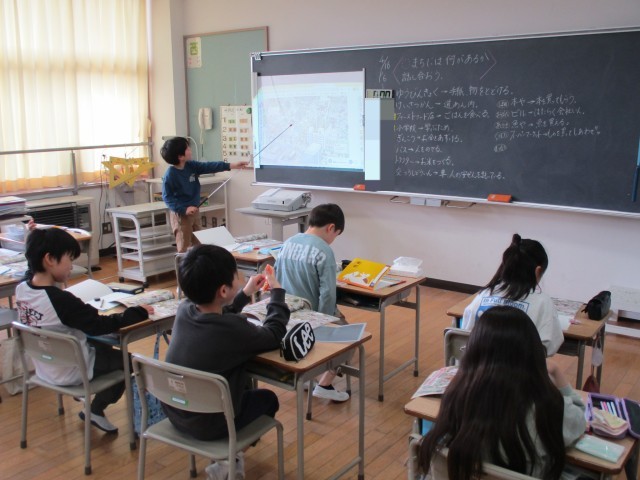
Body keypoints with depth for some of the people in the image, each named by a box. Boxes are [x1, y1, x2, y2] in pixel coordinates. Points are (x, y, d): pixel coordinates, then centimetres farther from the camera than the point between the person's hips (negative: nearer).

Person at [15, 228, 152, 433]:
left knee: (103, 346, 27)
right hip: (70, 373, -8)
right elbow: (101, 325, -27)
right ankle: (96, 411, 21)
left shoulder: (21, 289, -12)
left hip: (44, 367, 8)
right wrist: (138, 312, -16)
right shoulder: (61, 300, -33)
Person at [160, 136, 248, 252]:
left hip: (194, 212, 8)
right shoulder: (170, 174, -19)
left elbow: (209, 167, 1)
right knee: (184, 248, -2)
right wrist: (184, 209, -25)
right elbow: (167, 197, -17)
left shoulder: (191, 166, 1)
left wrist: (231, 165, -3)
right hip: (180, 215, -8)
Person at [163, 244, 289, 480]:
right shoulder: (234, 328, -28)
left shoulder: (184, 309, -9)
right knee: (268, 399, 19)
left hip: (175, 413, 6)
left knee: (245, 387, 28)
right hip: (207, 424, -6)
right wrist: (277, 292, 4)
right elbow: (274, 335, -7)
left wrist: (245, 294, 17)